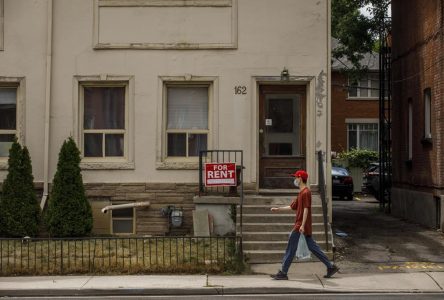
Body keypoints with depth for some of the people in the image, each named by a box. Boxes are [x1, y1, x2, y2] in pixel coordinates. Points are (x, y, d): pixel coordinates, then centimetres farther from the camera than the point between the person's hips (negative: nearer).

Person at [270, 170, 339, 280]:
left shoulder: (305, 192, -13)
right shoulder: (301, 193, 17)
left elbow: (306, 209, -20)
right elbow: (292, 207, 22)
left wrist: (302, 225, -24)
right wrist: (278, 209, 19)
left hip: (302, 225, -10)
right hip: (300, 225, 10)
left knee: (290, 249, -5)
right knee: (313, 247, 11)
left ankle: (283, 273, 0)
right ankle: (331, 267, 13)